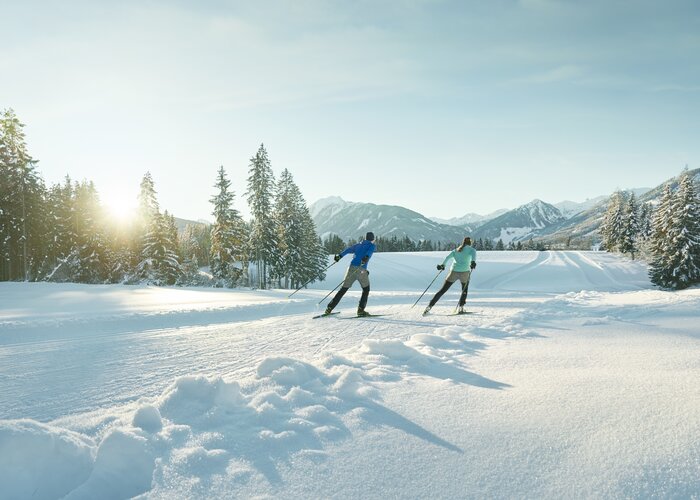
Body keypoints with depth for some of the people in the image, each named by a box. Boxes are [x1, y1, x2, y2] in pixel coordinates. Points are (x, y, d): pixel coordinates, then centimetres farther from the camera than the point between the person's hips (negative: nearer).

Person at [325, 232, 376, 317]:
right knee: (366, 289, 15)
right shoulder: (372, 245, 12)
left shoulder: (358, 245, 25)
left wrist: (340, 255, 9)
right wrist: (366, 257, -28)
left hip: (352, 268, 4)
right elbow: (369, 251, -10)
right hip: (361, 270, -4)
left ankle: (329, 308, 5)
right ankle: (361, 310, 4)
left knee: (343, 289, 10)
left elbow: (348, 249, 12)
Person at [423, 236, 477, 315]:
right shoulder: (471, 249, 13)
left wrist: (442, 265, -2)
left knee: (442, 290, 6)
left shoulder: (456, 250, 24)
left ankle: (429, 306, -2)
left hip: (454, 272, 2)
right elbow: (473, 254, -11)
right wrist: (473, 261, -28)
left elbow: (448, 257, 6)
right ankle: (461, 307, 9)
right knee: (464, 290, 25)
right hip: (464, 272, -2)